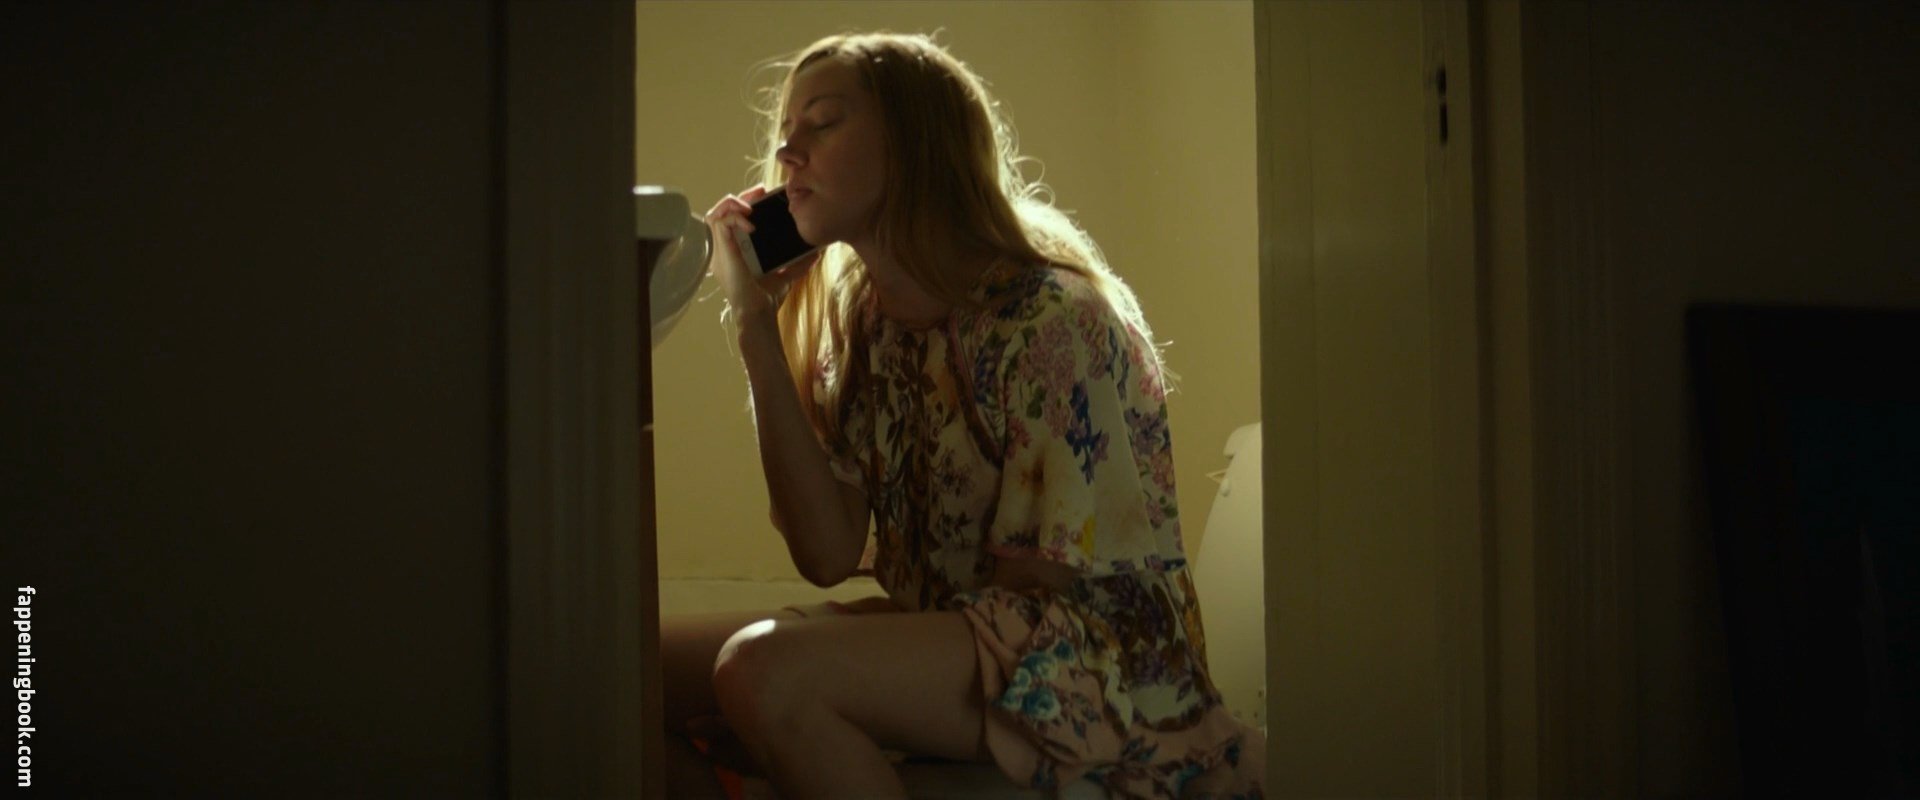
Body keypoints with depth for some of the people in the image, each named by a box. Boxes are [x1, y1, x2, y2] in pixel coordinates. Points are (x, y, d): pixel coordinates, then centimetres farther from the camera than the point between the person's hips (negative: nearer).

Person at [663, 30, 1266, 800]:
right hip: (947, 642, 7)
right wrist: (756, 324, -8)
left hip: (1102, 668, -6)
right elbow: (826, 556, -6)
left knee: (766, 669, -28)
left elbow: (1052, 582, -13)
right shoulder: (862, 326, 6)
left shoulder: (1051, 320, -17)